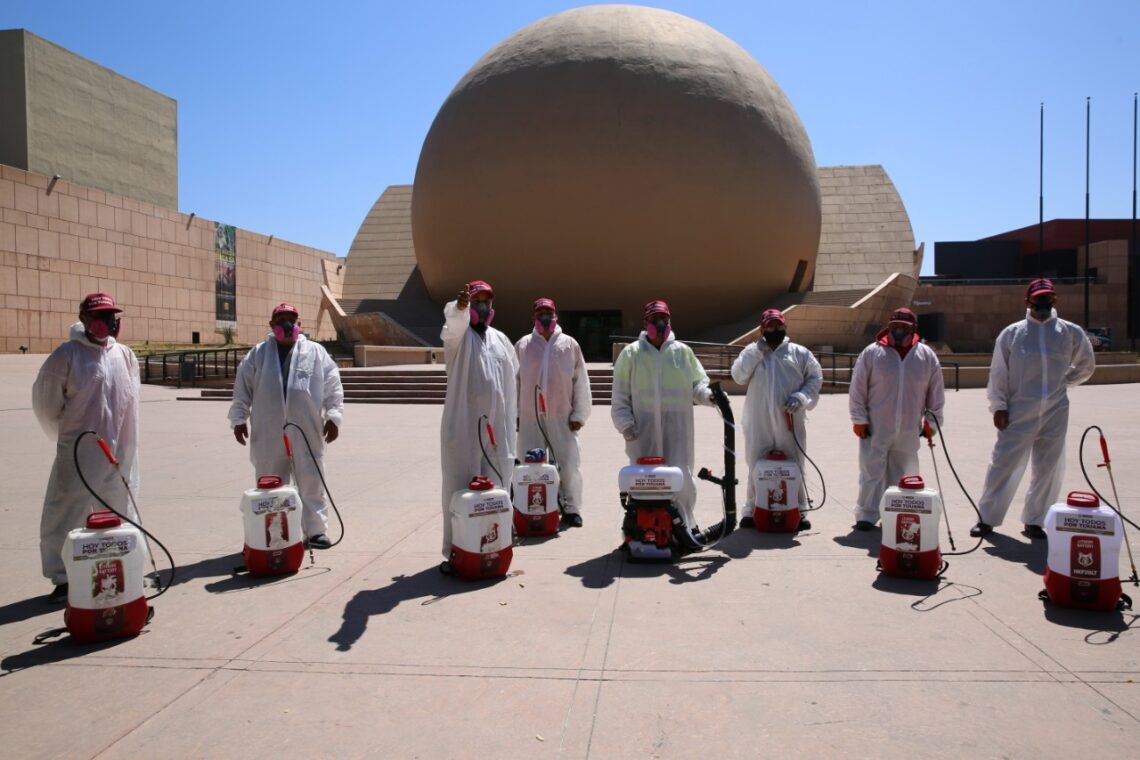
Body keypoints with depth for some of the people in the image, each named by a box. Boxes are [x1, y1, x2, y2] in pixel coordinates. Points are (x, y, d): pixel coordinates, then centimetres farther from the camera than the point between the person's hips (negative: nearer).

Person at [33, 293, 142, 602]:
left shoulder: (126, 356, 5)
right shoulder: (67, 354, -10)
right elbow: (45, 401, -3)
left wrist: (127, 443, 11)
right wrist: (67, 437, 5)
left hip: (120, 453, 5)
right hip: (79, 454, -4)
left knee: (122, 513, 15)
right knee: (65, 516, 1)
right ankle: (63, 578, 14)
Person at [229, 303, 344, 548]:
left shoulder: (316, 353, 7)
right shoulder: (257, 354, 10)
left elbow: (333, 386, 3)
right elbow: (242, 388, 10)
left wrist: (333, 416, -4)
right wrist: (239, 418, 5)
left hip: (306, 432, -1)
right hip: (268, 433, 1)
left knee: (311, 482, 1)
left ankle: (316, 530, 8)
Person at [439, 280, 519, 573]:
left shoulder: (501, 340, 16)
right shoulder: (459, 335, -1)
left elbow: (513, 378, 23)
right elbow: (453, 322, -26)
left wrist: (511, 417, 19)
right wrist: (459, 307, -49)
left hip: (497, 428, 5)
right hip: (463, 428, -5)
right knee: (460, 490, -3)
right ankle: (455, 552, 1)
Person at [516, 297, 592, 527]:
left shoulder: (570, 344, 6)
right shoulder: (523, 345, 8)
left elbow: (581, 382, 5)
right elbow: (514, 381, 10)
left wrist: (579, 414, 1)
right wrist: (515, 414, 6)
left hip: (562, 417, -1)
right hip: (530, 418, 1)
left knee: (569, 464, -1)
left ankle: (571, 509, 12)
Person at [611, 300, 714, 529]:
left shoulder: (683, 352, 8)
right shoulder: (631, 353, 5)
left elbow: (697, 383, 10)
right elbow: (620, 394, 5)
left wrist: (708, 394, -12)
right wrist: (625, 422, -5)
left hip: (677, 427, 1)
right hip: (643, 428, -1)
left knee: (681, 477, 2)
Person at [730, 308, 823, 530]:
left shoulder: (799, 353, 9)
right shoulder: (752, 352, 10)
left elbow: (815, 378, 9)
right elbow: (739, 376, -2)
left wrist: (801, 397, -8)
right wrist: (757, 351, -8)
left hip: (790, 421, 0)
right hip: (759, 422, 0)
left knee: (793, 466, 6)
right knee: (757, 466, 4)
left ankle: (798, 511, 17)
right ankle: (754, 509, 16)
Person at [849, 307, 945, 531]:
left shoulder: (927, 356, 4)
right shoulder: (872, 353, -3)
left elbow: (936, 392, 10)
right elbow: (858, 389, -2)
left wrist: (932, 420, 9)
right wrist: (859, 419, -4)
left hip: (908, 431, 3)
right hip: (876, 428, -2)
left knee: (902, 474, 12)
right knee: (872, 471, -1)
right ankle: (866, 515, 6)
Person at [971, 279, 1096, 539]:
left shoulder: (1071, 333, 5)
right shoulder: (1012, 333, 0)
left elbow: (1086, 366, 20)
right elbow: (998, 373, 0)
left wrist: (1062, 382, 10)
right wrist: (998, 406, -5)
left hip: (1056, 413, 2)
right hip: (1018, 413, -2)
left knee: (1048, 470, 8)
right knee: (1004, 465, -1)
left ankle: (1034, 521, 21)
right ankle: (987, 518, 9)